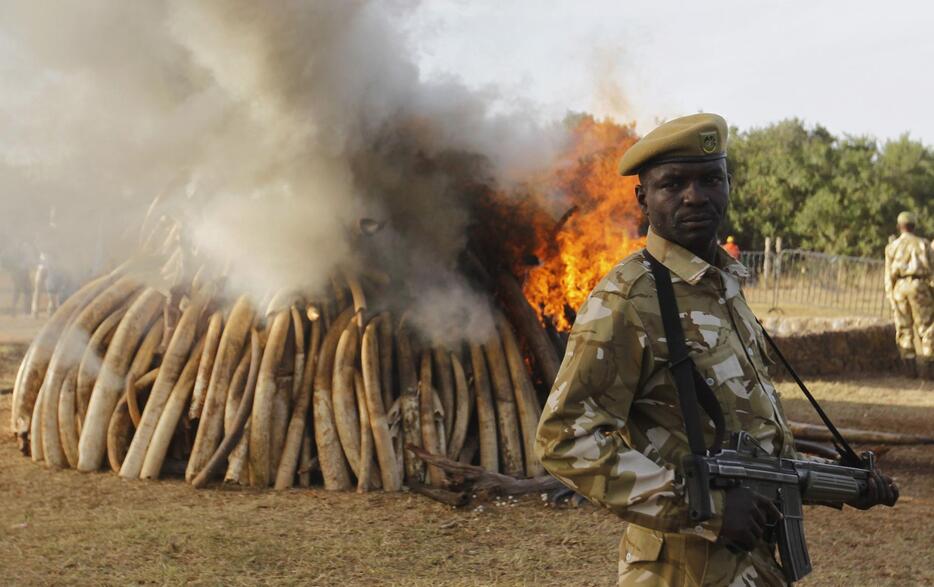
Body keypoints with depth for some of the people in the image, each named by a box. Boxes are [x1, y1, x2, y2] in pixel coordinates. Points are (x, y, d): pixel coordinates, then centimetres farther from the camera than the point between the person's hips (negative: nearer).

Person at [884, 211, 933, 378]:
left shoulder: (892, 247, 11)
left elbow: (889, 275, 7)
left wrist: (890, 298, 9)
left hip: (899, 287, 2)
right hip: (919, 286, -2)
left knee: (904, 329, 8)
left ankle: (911, 368, 4)